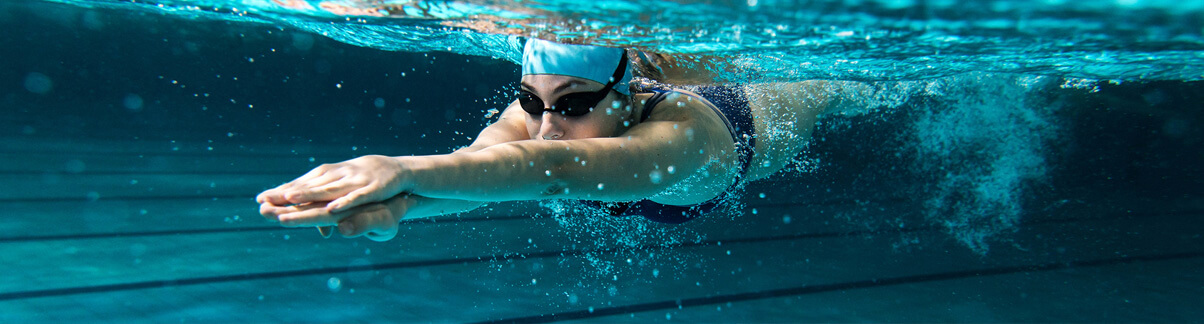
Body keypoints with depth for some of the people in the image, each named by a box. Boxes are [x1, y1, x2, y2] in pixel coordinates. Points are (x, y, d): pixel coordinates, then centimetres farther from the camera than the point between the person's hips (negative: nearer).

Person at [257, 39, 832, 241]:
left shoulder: (680, 133, -56)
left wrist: (407, 169, -88)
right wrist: (397, 202, -85)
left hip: (755, 120, -1)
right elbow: (478, 156, -62)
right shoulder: (539, 108, -41)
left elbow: (557, 169, -75)